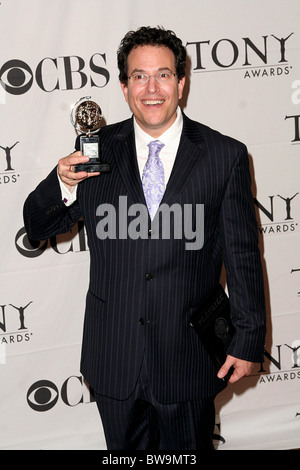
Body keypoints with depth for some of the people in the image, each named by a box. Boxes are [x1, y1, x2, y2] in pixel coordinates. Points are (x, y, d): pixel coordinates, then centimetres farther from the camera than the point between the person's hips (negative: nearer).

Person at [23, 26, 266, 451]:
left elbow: (243, 254, -1)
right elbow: (38, 227, 2)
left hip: (187, 356, -1)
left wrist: (249, 339, -1)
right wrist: (63, 186, -19)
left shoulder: (225, 156, -5)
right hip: (114, 356, 2)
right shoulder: (97, 150, -1)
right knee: (126, 448, 19)